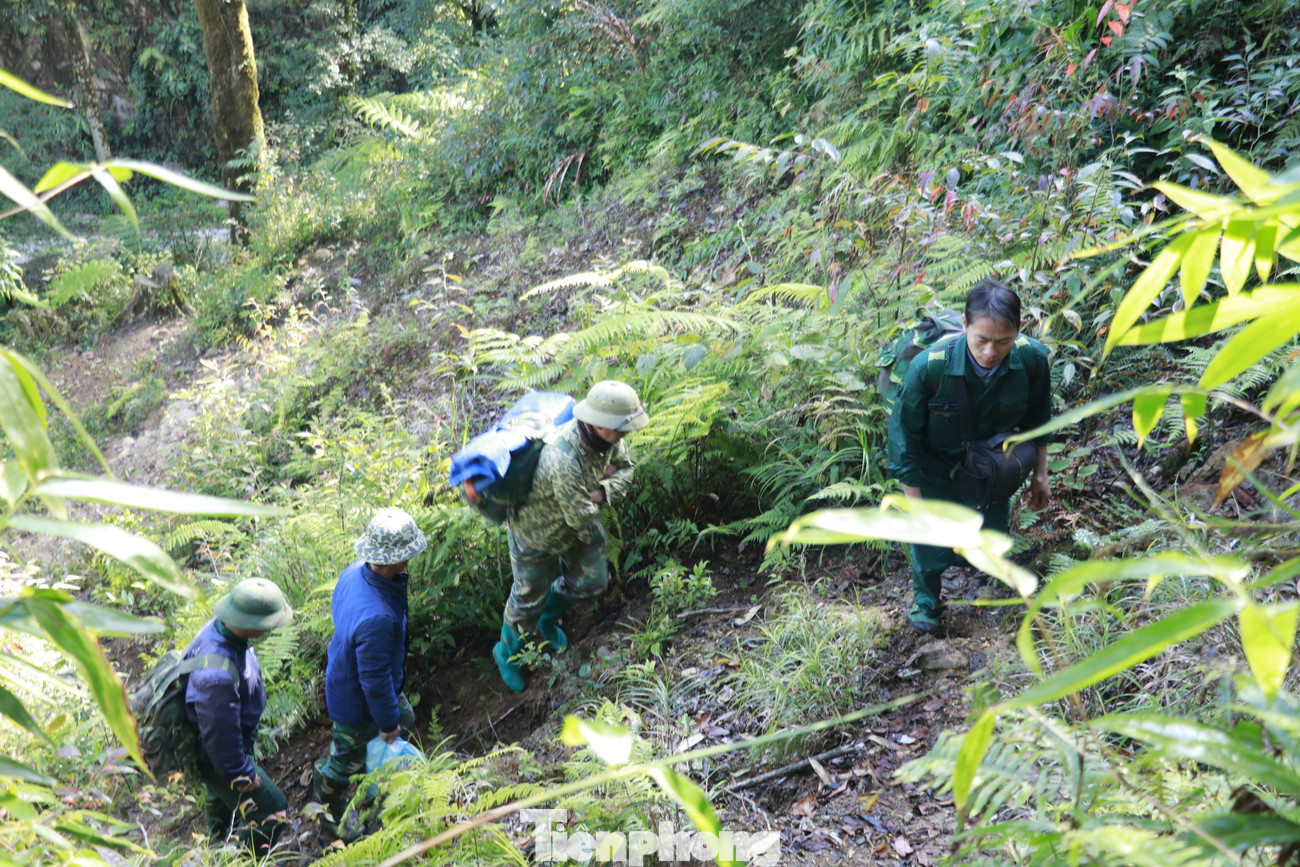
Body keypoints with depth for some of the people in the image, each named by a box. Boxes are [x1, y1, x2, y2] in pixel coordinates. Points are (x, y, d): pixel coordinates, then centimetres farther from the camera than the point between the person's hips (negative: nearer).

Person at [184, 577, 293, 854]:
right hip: (216, 756, -9)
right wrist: (242, 775, -16)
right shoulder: (218, 675, -44)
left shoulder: (218, 628, -15)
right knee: (271, 810, 5)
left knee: (222, 800, 33)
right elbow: (220, 732, -31)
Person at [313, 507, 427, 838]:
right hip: (356, 702, -8)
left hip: (344, 666, 8)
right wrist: (387, 721, -15)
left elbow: (337, 609, 2)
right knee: (347, 760, 21)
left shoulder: (355, 571, -20)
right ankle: (328, 810, 51)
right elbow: (374, 679, -34)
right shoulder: (377, 618, -47)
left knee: (404, 719, 31)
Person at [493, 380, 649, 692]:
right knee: (529, 598, 13)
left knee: (592, 582, 19)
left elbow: (624, 467, -4)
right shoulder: (563, 463, -47)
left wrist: (602, 492, -24)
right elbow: (581, 517, -33)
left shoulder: (605, 436, -23)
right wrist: (604, 477, -17)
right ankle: (508, 653, 43)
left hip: (579, 517, 7)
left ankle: (547, 620, 49)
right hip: (538, 529, -7)